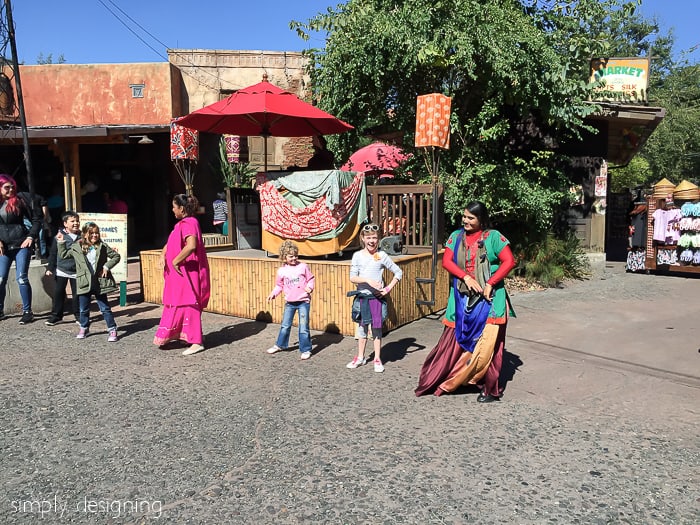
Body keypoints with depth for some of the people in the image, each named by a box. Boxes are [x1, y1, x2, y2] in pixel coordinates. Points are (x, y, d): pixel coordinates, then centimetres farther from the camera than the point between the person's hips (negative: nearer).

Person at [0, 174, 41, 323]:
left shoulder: (19, 201, 2)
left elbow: (36, 220, 5)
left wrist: (31, 237, -6)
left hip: (21, 245, -3)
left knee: (22, 278, -4)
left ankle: (27, 312, 4)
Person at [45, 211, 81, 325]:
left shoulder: (81, 237, 2)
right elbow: (53, 254, 1)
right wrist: (50, 268, -3)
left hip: (76, 272, 1)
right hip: (61, 271, -1)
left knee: (77, 294, 5)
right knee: (58, 293, 3)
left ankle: (79, 316, 17)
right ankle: (56, 316, 14)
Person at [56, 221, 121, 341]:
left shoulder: (102, 247, -2)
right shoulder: (76, 247, 2)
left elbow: (116, 256, 2)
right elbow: (63, 255, 16)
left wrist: (107, 266, -6)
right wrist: (61, 242, 8)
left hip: (99, 282, -2)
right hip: (84, 283, 2)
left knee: (105, 308, 4)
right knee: (84, 309, 13)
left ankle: (112, 330, 9)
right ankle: (84, 328, 32)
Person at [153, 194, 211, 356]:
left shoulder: (188, 224, -18)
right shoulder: (183, 223, 15)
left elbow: (191, 245, -34)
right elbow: (171, 243, 22)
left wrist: (175, 261, -24)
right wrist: (163, 255, 3)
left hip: (187, 272, -11)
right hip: (180, 272, 11)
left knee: (188, 304, -6)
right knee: (176, 303, 18)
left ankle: (197, 342, 0)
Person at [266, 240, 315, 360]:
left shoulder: (302, 267, -5)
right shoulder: (282, 271, 1)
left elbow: (311, 278, 3)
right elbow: (279, 285, 11)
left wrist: (310, 287, -15)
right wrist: (273, 293, -2)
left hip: (303, 301, -3)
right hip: (289, 302, 3)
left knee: (303, 327, -1)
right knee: (285, 325, 15)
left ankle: (306, 350, 10)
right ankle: (280, 345, 34)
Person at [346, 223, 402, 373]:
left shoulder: (382, 256, -3)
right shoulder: (357, 255, 0)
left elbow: (398, 272, 0)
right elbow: (352, 277, -6)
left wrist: (388, 288, -8)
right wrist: (368, 281, -20)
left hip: (377, 296, -1)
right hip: (362, 296, 2)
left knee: (376, 327, 4)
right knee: (362, 327, 12)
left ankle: (377, 359, 15)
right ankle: (360, 357, 24)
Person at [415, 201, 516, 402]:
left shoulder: (493, 237, -2)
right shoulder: (456, 236, 8)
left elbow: (509, 261, -8)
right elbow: (446, 261, -1)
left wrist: (490, 283, -15)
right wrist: (466, 277, -16)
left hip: (488, 299, -3)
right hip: (462, 298, 3)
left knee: (486, 345, 0)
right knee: (454, 340, 7)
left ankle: (490, 389, 13)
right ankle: (435, 381, 20)